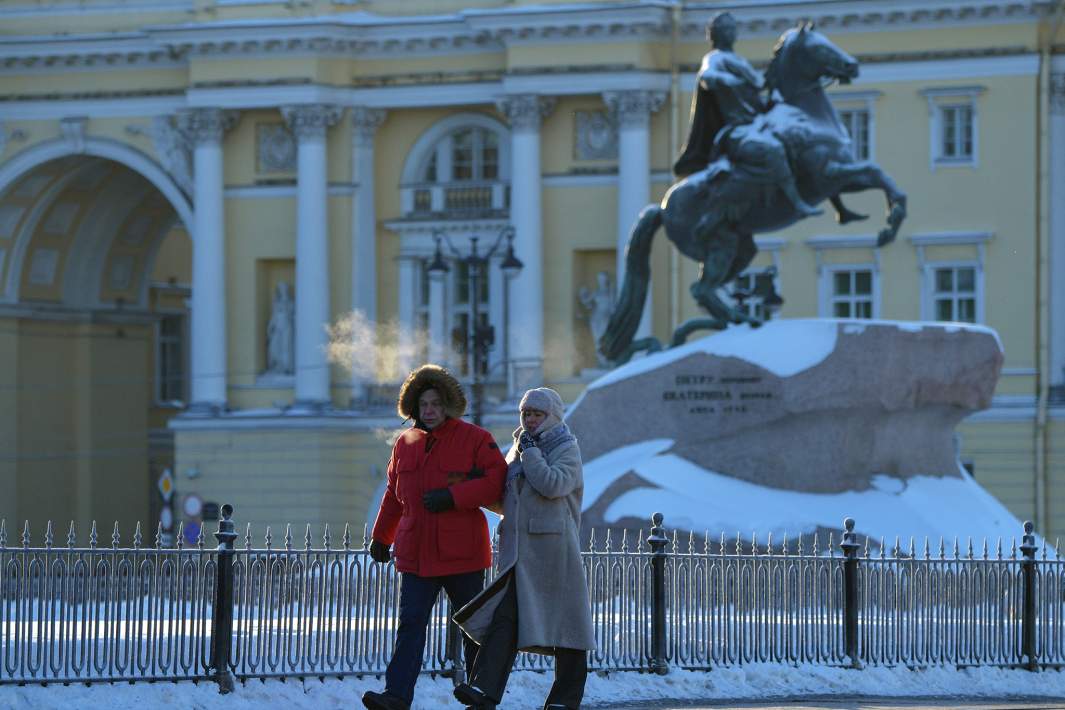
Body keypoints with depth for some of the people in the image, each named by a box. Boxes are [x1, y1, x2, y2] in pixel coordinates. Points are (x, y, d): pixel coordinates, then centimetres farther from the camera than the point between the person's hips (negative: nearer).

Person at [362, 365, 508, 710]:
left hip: (461, 552, -4)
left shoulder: (475, 439, -3)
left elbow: (497, 481, -12)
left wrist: (453, 497, -19)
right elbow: (394, 493, 24)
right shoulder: (406, 444, 13)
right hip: (415, 553, 4)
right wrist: (381, 536, 27)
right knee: (410, 623, -7)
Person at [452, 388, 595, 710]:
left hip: (552, 548, -6)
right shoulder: (520, 446, 18)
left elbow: (552, 484, -21)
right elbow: (502, 498, 26)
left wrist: (529, 451, -11)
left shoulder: (566, 448, -2)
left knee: (564, 620, 2)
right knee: (504, 617, -9)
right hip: (517, 548, 6)